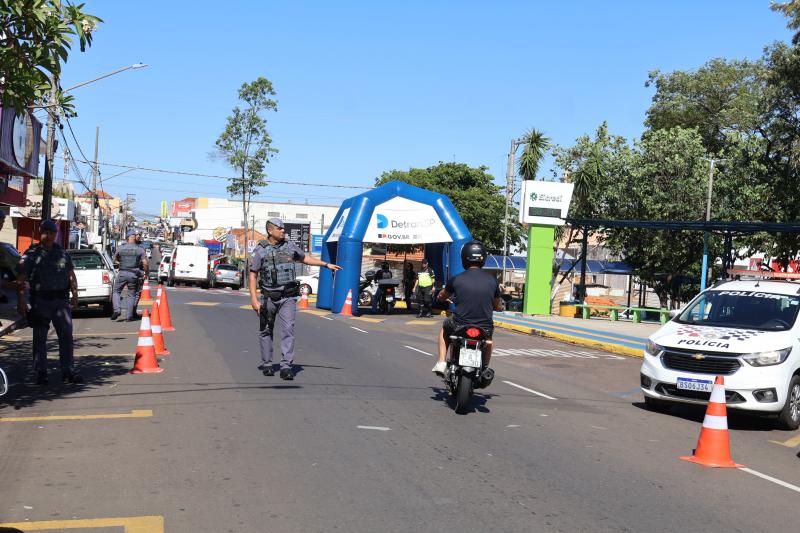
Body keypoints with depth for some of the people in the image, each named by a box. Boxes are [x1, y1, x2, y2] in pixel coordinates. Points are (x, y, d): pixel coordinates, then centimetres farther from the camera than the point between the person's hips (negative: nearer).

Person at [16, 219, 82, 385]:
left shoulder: (62, 253, 12)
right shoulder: (31, 254, 0)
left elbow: (71, 276, 17)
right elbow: (20, 280, -3)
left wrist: (75, 294, 6)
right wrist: (20, 301, -12)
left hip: (61, 300, 3)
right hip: (40, 301, -2)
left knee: (66, 335, -2)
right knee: (40, 338, 5)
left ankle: (67, 371, 3)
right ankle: (41, 372, 13)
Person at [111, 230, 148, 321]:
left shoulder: (121, 248, 2)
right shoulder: (140, 249, -3)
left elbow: (114, 260, 14)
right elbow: (145, 263, -8)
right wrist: (147, 272, 8)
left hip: (122, 273, 0)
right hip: (134, 274, 0)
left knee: (116, 291, 15)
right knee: (131, 295, 9)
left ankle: (116, 310, -2)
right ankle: (130, 315, 6)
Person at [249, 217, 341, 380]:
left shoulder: (290, 246, 6)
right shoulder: (260, 251, -4)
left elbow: (305, 258, 23)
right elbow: (252, 276, -4)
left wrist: (326, 264, 22)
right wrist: (254, 299, -12)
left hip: (288, 297, 1)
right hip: (269, 297, -1)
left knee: (288, 329, -10)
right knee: (266, 331, 9)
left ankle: (286, 367, -13)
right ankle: (266, 364, 24)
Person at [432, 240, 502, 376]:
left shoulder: (456, 280, -8)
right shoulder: (492, 280, -3)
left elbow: (442, 296, 13)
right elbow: (497, 307, 12)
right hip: (484, 328, 2)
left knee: (445, 327, 33)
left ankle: (441, 363, 23)